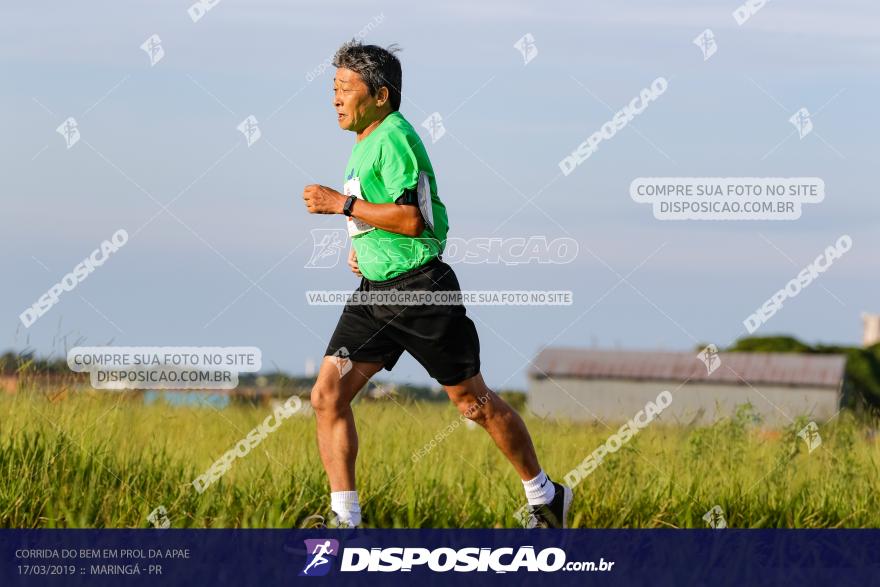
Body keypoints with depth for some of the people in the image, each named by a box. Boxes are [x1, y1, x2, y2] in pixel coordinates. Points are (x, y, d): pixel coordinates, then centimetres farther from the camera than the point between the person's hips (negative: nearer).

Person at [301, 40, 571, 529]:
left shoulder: (394, 138, -16)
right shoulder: (365, 142, 14)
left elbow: (412, 218, -24)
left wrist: (343, 204, -21)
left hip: (421, 291, -9)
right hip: (374, 292, 9)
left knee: (472, 401, 2)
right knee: (327, 395, -4)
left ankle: (545, 498, 19)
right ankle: (345, 520, -2)